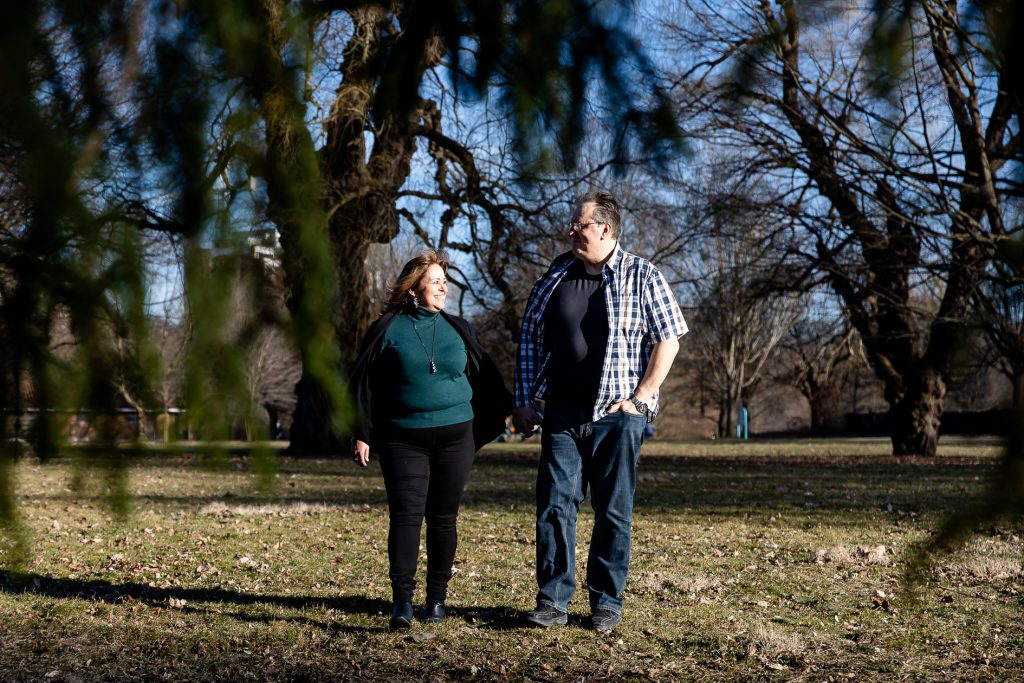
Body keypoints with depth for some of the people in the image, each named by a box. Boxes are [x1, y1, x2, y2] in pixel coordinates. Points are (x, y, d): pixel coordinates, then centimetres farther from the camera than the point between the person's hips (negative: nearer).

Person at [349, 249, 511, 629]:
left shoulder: (457, 329, 9)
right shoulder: (388, 329, 1)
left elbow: (484, 377, 21)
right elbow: (363, 384, 3)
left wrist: (502, 412, 22)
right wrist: (362, 434, 0)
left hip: (454, 438, 3)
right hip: (403, 441, -2)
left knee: (443, 519, 6)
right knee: (405, 516, -10)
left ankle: (437, 598, 14)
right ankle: (402, 600, -12)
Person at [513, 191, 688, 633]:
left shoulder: (641, 276, -2)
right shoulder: (557, 276, 8)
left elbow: (668, 339, -3)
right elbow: (529, 339, 13)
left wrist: (640, 397, -9)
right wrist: (524, 400, 7)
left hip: (616, 415, -3)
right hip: (562, 414, 3)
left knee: (613, 513, 4)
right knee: (554, 505, 0)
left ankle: (606, 603, 13)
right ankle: (553, 600, 7)